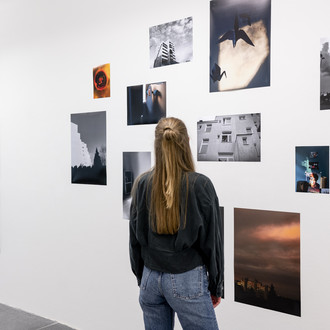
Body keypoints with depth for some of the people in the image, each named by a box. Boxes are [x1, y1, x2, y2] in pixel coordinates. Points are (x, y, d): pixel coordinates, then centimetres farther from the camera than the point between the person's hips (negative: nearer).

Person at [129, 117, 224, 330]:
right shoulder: (200, 185, -12)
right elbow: (212, 241, -6)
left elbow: (135, 237, 5)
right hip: (187, 280, -4)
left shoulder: (142, 184, -2)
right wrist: (216, 287, 5)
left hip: (151, 279, 4)